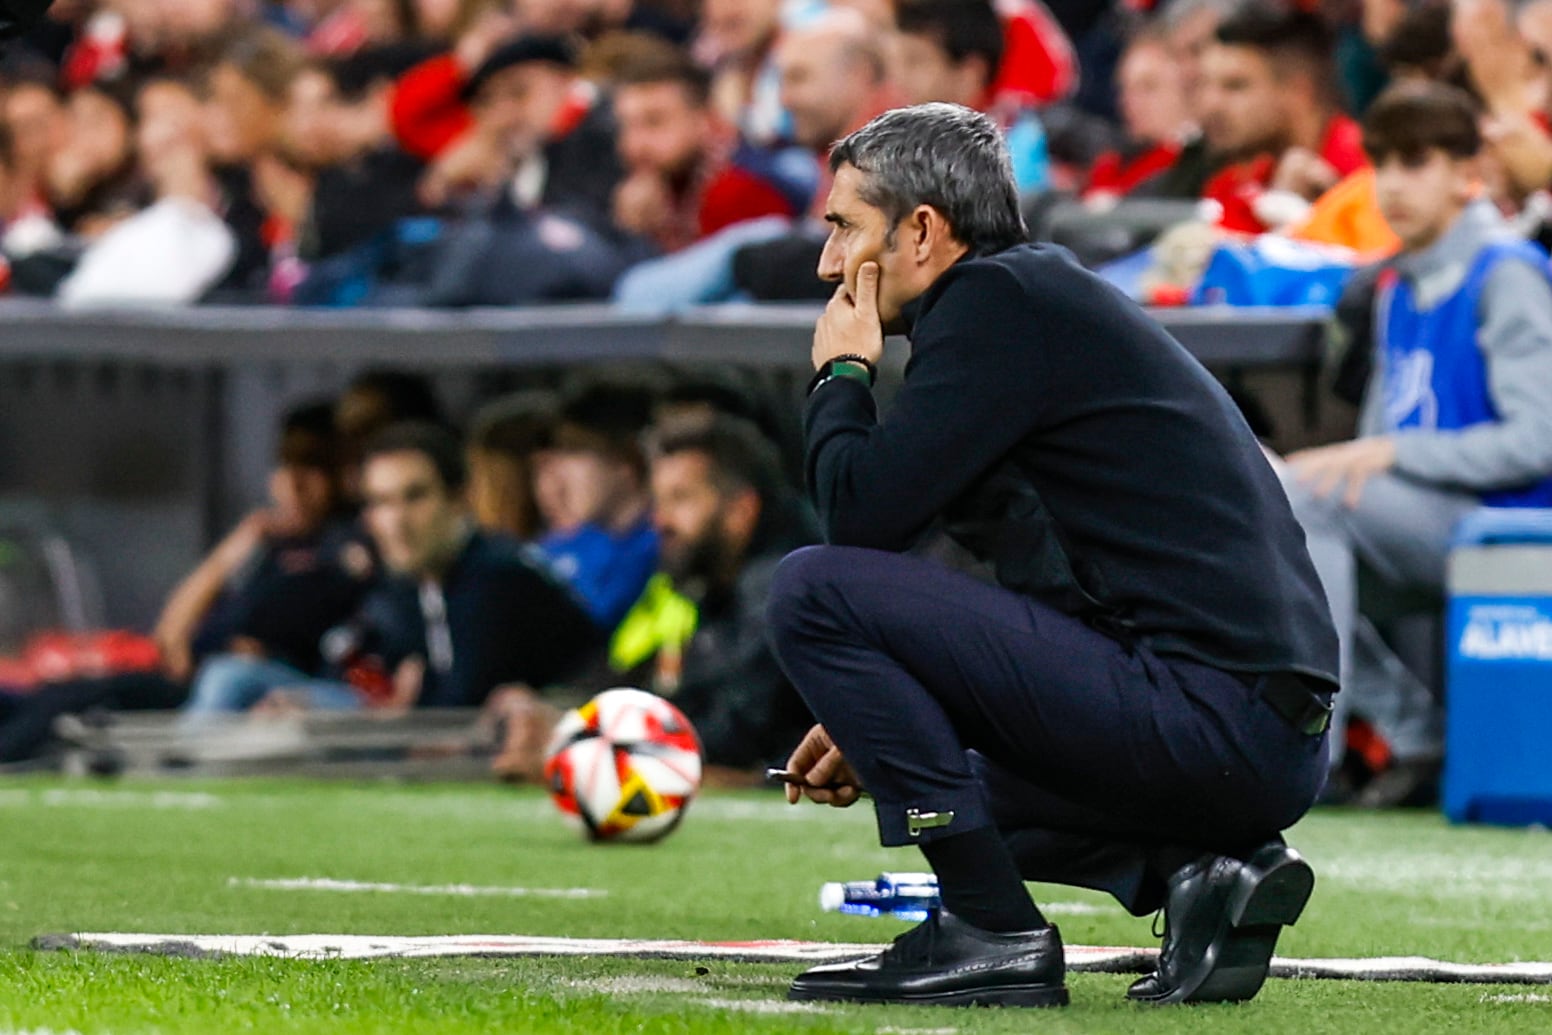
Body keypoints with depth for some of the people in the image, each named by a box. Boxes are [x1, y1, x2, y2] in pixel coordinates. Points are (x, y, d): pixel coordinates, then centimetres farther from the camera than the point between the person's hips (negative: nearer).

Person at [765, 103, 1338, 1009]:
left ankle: (991, 932, -8)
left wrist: (841, 375, 7)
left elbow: (865, 516, -12)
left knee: (815, 593, -9)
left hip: (1202, 716, -10)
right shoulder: (1047, 300, 23)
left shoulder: (998, 300, -7)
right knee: (945, 774, 34)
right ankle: (1194, 874, 9)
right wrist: (883, 730, 22)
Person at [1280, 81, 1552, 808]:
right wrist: (1347, 465, -2)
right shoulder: (1399, 291, 18)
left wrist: (1389, 452, -22)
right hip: (1417, 524, 9)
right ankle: (1417, 735, -4)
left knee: (1297, 495, -26)